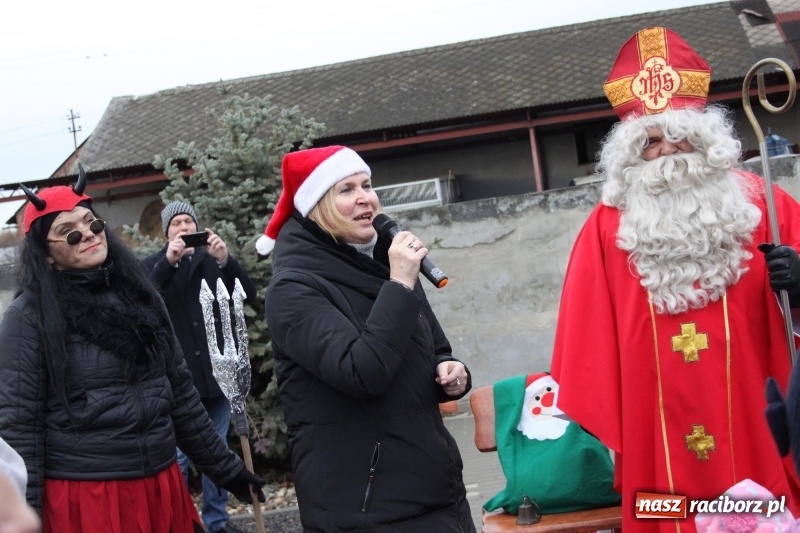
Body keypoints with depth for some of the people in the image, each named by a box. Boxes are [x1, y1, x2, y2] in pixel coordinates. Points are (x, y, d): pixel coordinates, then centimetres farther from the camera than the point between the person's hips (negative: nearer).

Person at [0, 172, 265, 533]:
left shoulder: (136, 294, 10)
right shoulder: (30, 316, -6)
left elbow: (180, 393, 15)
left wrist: (225, 468, 17)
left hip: (160, 487, 5)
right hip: (82, 497, -5)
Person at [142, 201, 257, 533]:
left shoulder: (213, 260, 9)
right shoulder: (155, 264, 3)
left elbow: (249, 295, -3)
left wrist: (226, 261, -19)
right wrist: (168, 262, -26)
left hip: (216, 371, 3)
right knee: (178, 455, -1)